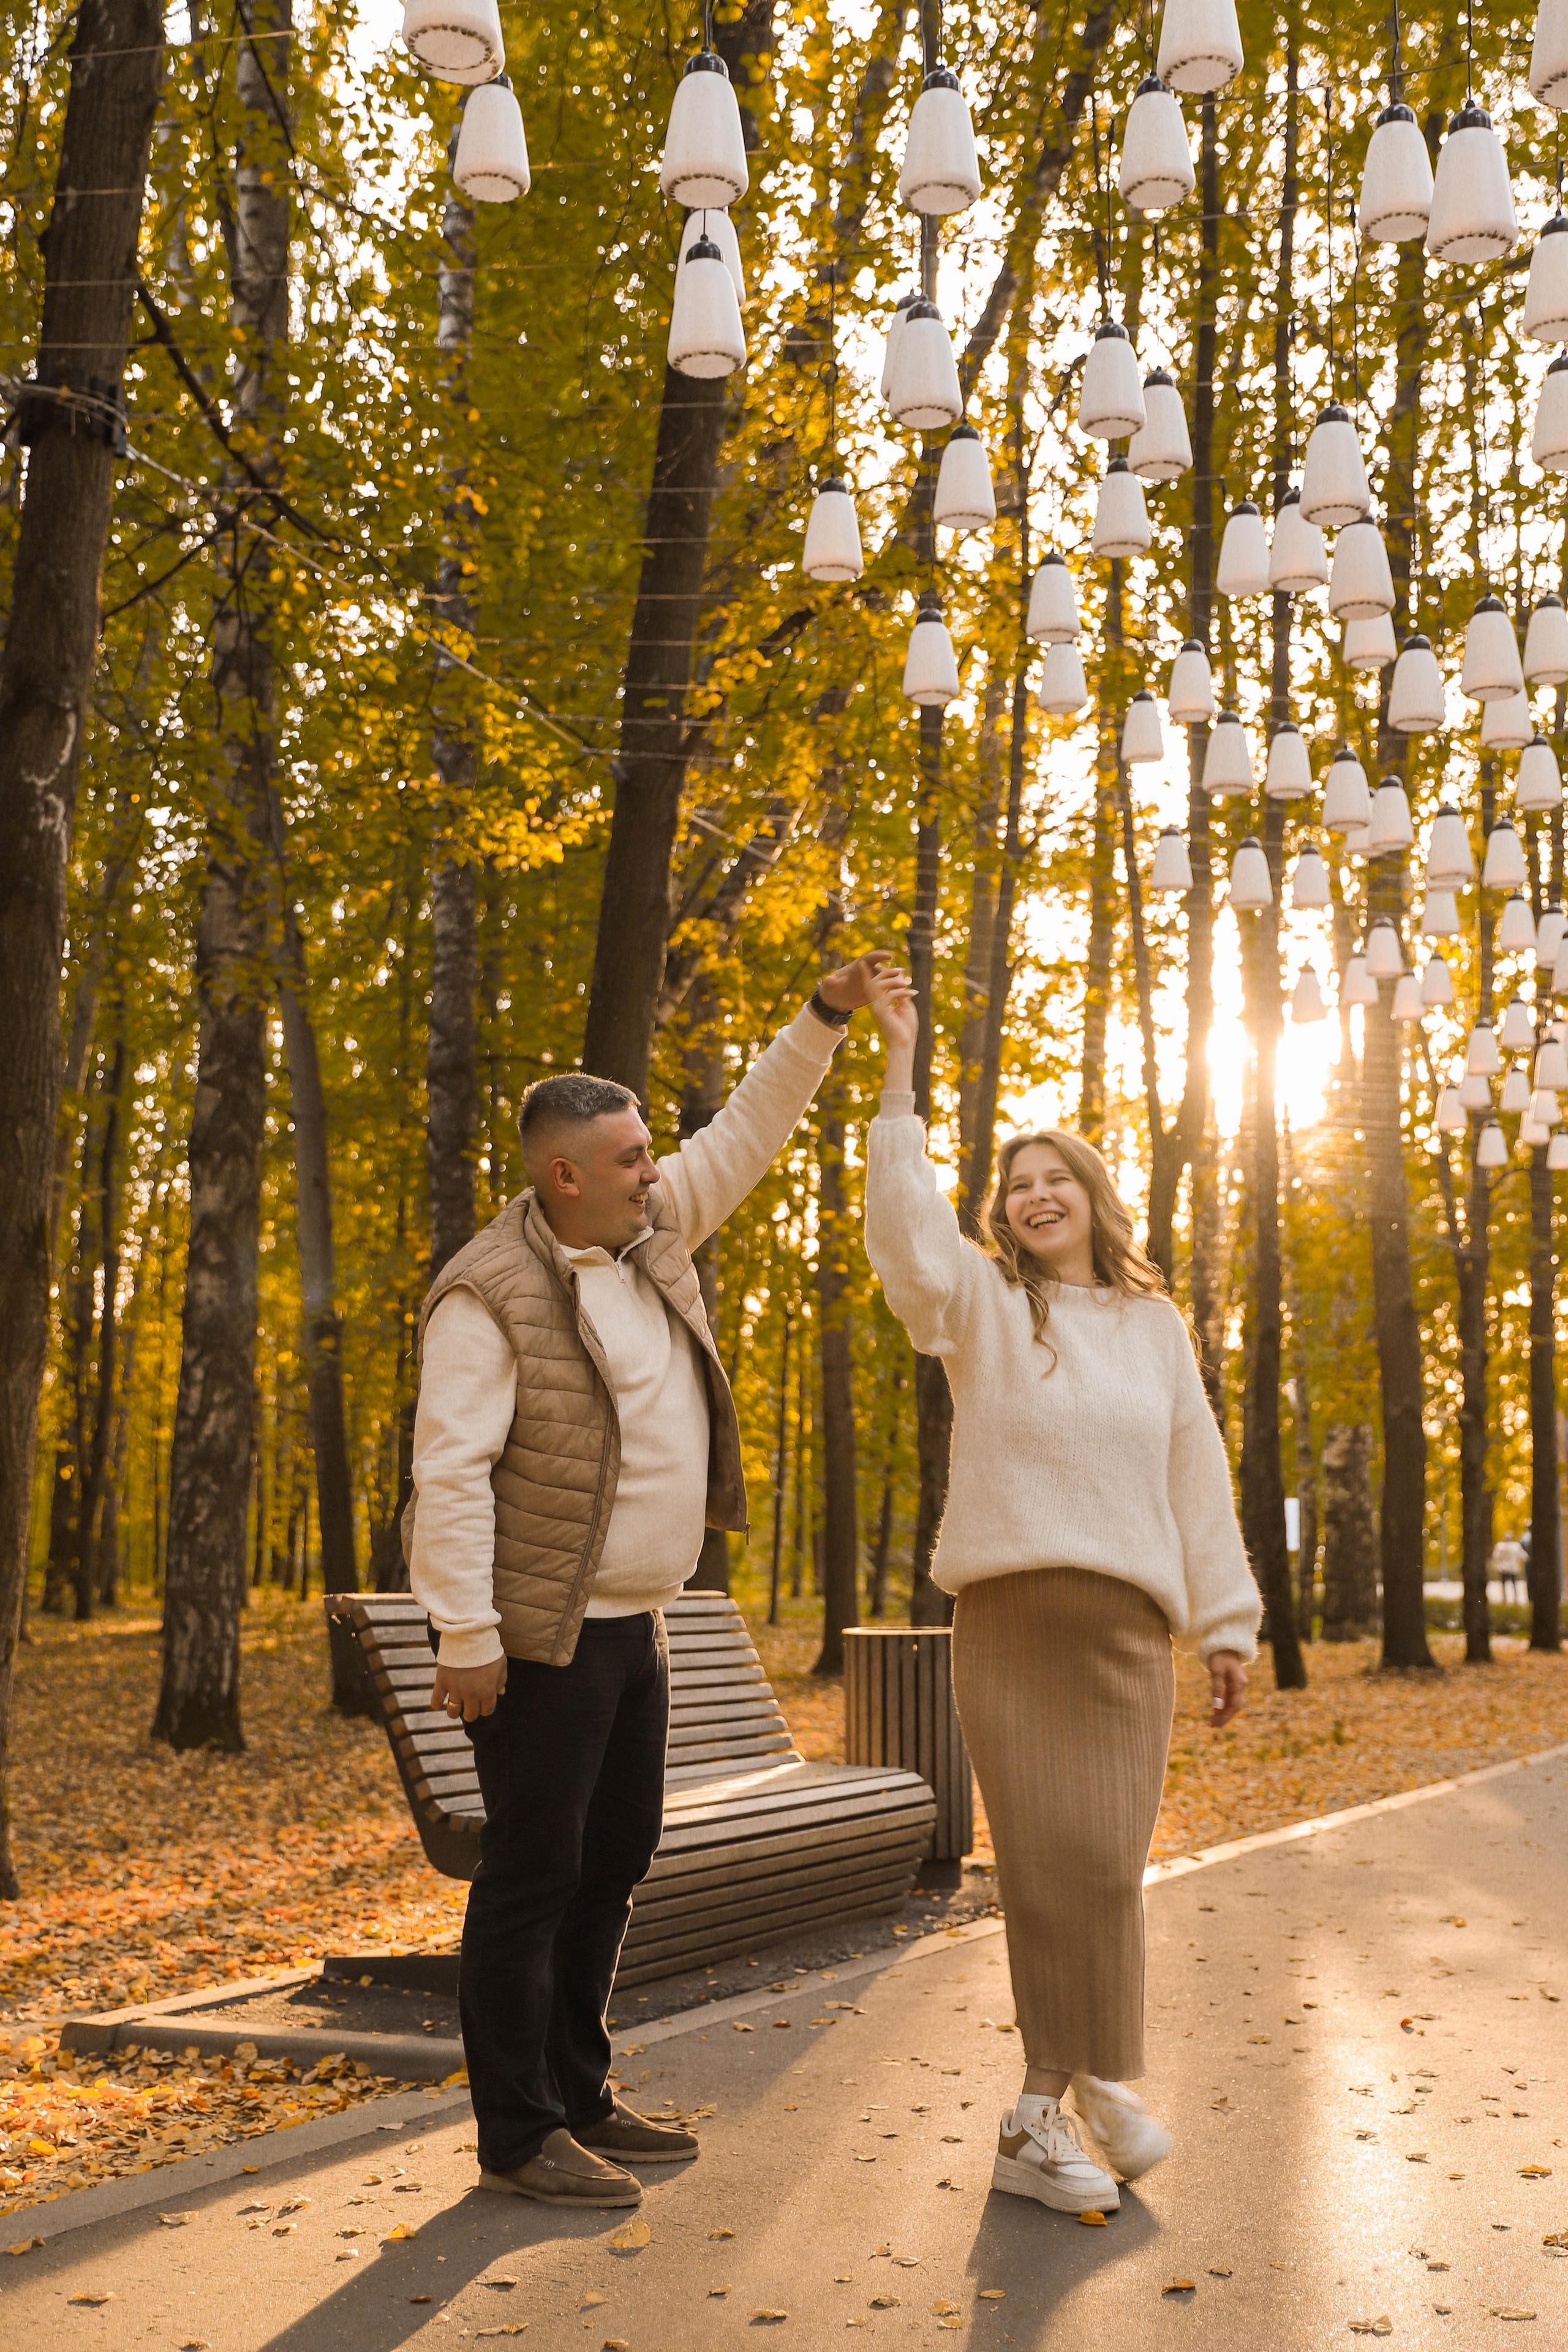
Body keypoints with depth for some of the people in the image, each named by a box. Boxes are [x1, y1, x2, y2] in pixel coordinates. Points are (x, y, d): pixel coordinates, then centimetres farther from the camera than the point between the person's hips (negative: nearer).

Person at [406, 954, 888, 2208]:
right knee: (535, 1872, -2)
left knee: (617, 1857, 15)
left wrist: (825, 1019, 8)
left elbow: (746, 1134, 16)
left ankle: (579, 2098, 28)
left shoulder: (651, 1227, 7)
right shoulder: (490, 1297, -17)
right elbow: (451, 1470, -19)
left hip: (635, 1622, 9)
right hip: (545, 1634, -9)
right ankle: (518, 2135, 9)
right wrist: (466, 1638, -22)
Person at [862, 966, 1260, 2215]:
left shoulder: (1155, 1326, 14)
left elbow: (1197, 1479, 13)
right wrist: (899, 1059, -15)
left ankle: (1049, 2108, 9)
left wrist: (1229, 1622, 9)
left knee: (1104, 1861, -4)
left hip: (1127, 1622, 2)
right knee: (1046, 1862, -2)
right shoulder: (982, 1302, 7)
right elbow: (904, 1217, -12)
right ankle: (1090, 2084, 9)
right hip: (1007, 1616, -1)